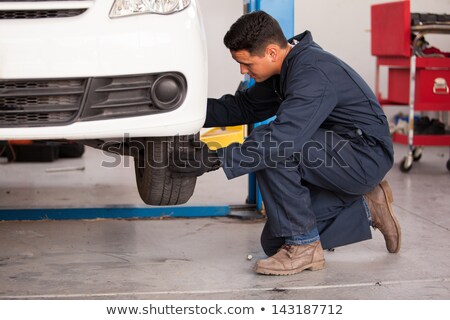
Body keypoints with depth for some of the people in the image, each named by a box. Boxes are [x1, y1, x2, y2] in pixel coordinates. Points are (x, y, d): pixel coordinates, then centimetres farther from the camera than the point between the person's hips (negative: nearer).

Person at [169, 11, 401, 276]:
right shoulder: (285, 67, 4)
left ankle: (304, 246, -17)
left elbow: (283, 137, -38)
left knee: (272, 147, -28)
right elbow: (244, 107, 13)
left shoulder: (313, 73, -27)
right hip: (340, 155, 10)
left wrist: (216, 159, -37)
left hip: (366, 157, -10)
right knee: (275, 241, 6)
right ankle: (366, 209, 15)